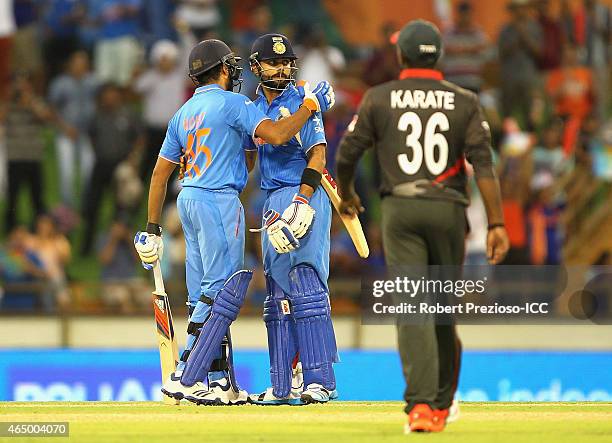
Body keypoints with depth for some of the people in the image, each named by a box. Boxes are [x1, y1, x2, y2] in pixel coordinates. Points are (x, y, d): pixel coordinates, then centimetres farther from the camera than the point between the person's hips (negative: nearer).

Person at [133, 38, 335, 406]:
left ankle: (222, 384, 7)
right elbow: (276, 135, -18)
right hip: (219, 201, -9)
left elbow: (160, 172, 18)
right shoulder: (231, 102, -6)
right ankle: (186, 379, -15)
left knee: (205, 297, 8)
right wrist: (311, 106, -3)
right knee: (221, 292, -9)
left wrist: (153, 229, 21)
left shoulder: (184, 113, 17)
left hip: (188, 201, 9)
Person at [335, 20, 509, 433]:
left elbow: (347, 154, 3)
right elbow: (484, 164, -6)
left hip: (400, 210, -2)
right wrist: (497, 224, -8)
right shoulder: (464, 101, 4)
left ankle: (421, 403, -24)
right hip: (448, 210, 2)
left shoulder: (379, 98, 2)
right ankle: (442, 404, 27)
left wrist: (346, 194, 24)